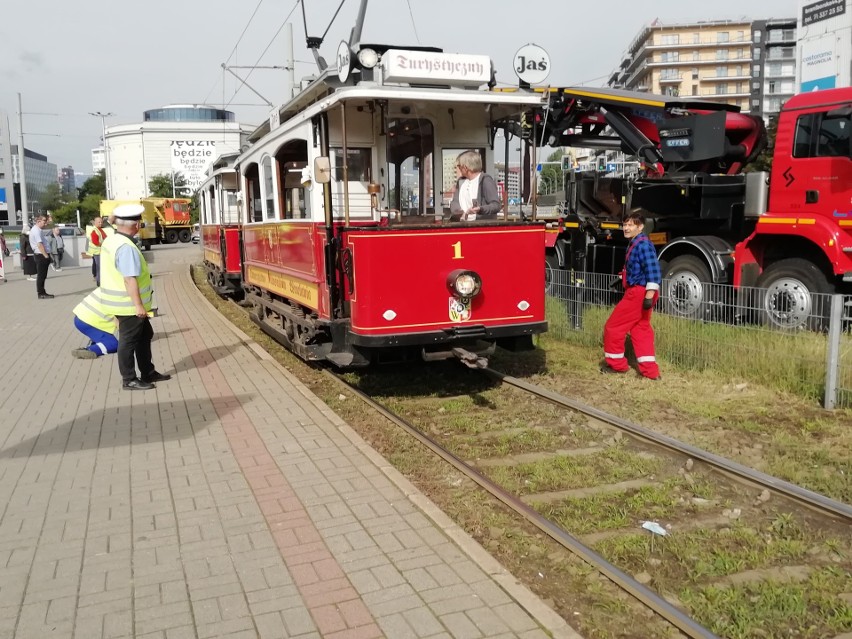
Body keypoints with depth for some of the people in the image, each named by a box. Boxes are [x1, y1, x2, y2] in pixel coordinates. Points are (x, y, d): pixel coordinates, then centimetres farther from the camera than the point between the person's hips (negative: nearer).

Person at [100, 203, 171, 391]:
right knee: (129, 341, 2)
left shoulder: (111, 240, 8)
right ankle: (129, 380, 14)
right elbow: (130, 279, -27)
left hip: (128, 304, 10)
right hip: (129, 305, -10)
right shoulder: (126, 248, -25)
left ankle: (148, 373, 29)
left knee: (144, 335, 19)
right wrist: (138, 305, -24)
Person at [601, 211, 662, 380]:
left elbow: (653, 271, -24)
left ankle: (616, 364, 15)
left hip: (639, 292, -10)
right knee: (640, 330, 13)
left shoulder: (643, 245, -17)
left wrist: (649, 296, -28)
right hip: (638, 292, 10)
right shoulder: (634, 244, 13)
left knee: (613, 326, 1)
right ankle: (650, 370, 15)